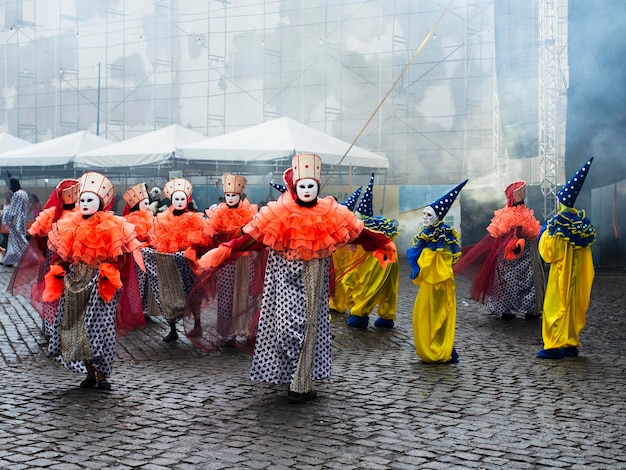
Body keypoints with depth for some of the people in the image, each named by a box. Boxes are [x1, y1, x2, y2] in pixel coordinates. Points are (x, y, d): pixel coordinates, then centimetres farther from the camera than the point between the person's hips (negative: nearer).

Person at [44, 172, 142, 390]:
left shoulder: (111, 227, -4)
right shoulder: (70, 225, 9)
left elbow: (117, 256, -7)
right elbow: (61, 254, 12)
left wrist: (106, 274, -19)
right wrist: (60, 273, -1)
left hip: (98, 283, -5)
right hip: (75, 282, 5)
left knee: (98, 327, -8)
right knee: (75, 327, 5)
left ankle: (101, 374, 2)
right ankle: (90, 373, 16)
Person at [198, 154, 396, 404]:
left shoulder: (330, 214, -2)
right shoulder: (279, 214, -6)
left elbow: (356, 232, 7)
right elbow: (252, 237, -8)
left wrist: (383, 244, 11)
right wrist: (224, 251, -17)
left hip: (312, 277, 1)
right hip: (286, 276, -1)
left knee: (308, 324, 3)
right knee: (286, 324, -9)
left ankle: (302, 384, 11)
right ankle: (300, 383, 5)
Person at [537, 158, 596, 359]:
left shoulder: (558, 223, -16)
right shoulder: (583, 222, 5)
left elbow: (548, 252, -13)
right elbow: (586, 249, 12)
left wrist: (545, 230, -2)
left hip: (561, 273, -7)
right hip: (578, 274, 7)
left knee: (556, 306, -2)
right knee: (575, 306, 13)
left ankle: (554, 346, -3)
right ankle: (571, 344, 18)